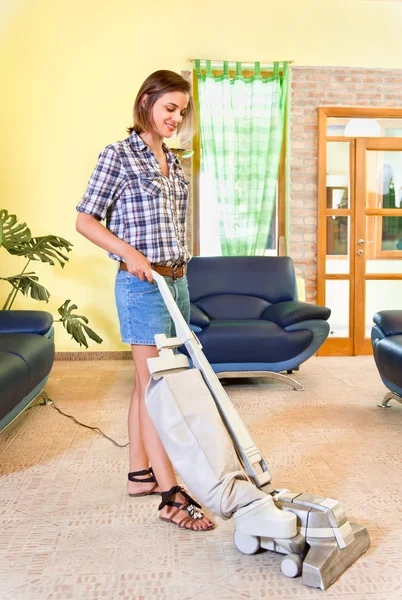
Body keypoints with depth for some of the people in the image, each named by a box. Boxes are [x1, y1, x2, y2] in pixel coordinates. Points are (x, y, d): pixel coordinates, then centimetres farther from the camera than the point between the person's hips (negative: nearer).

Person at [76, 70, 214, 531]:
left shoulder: (172, 162, 15)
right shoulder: (118, 155, -6)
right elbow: (85, 220, -8)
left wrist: (179, 274, 17)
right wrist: (131, 253, -20)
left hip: (176, 281, 8)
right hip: (142, 284, -7)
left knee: (149, 382, 13)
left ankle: (140, 473, 25)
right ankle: (172, 495, 1)